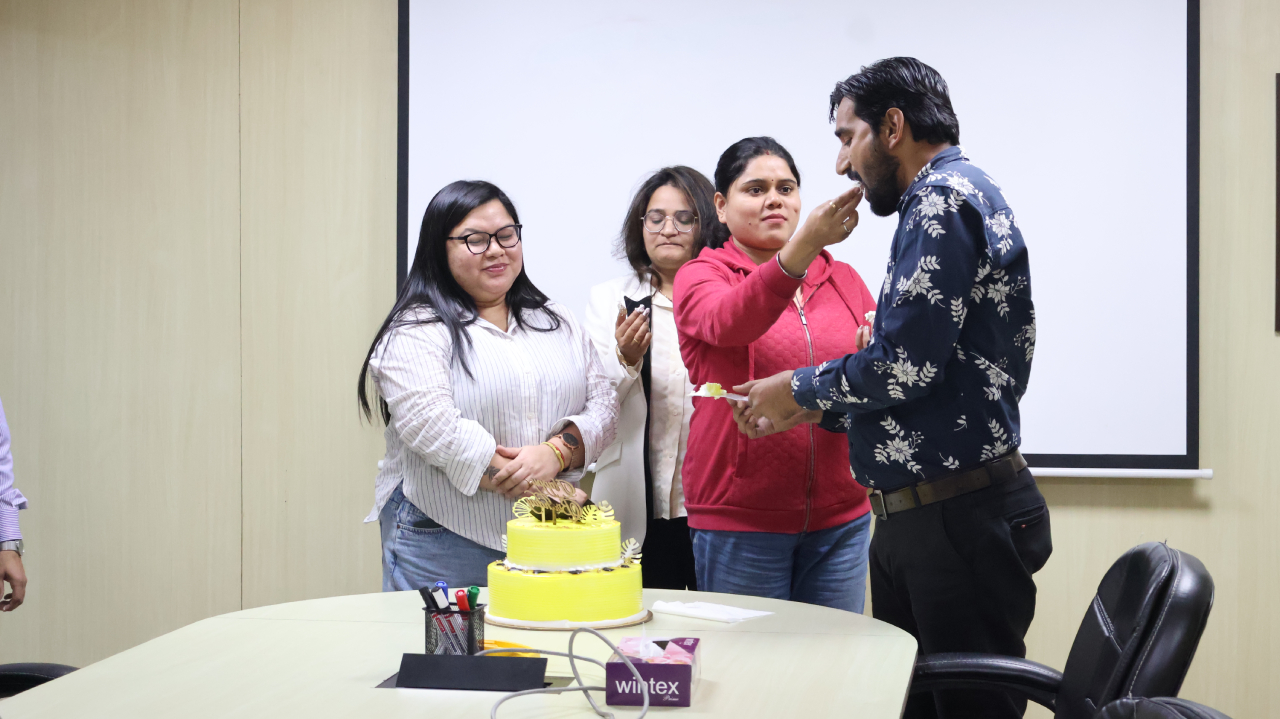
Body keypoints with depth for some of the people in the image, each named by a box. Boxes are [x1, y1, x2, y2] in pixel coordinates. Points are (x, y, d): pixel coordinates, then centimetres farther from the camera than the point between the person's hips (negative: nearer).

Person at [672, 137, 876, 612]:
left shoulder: (843, 280, 12)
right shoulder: (701, 275, 1)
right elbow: (727, 321, -24)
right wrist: (805, 244, -38)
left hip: (841, 516, 4)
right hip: (740, 520, -3)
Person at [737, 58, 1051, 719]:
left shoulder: (944, 199, -13)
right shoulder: (941, 201, 19)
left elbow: (904, 367, -20)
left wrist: (799, 390, -4)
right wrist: (816, 408, 15)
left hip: (960, 521, -10)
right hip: (911, 517, 10)